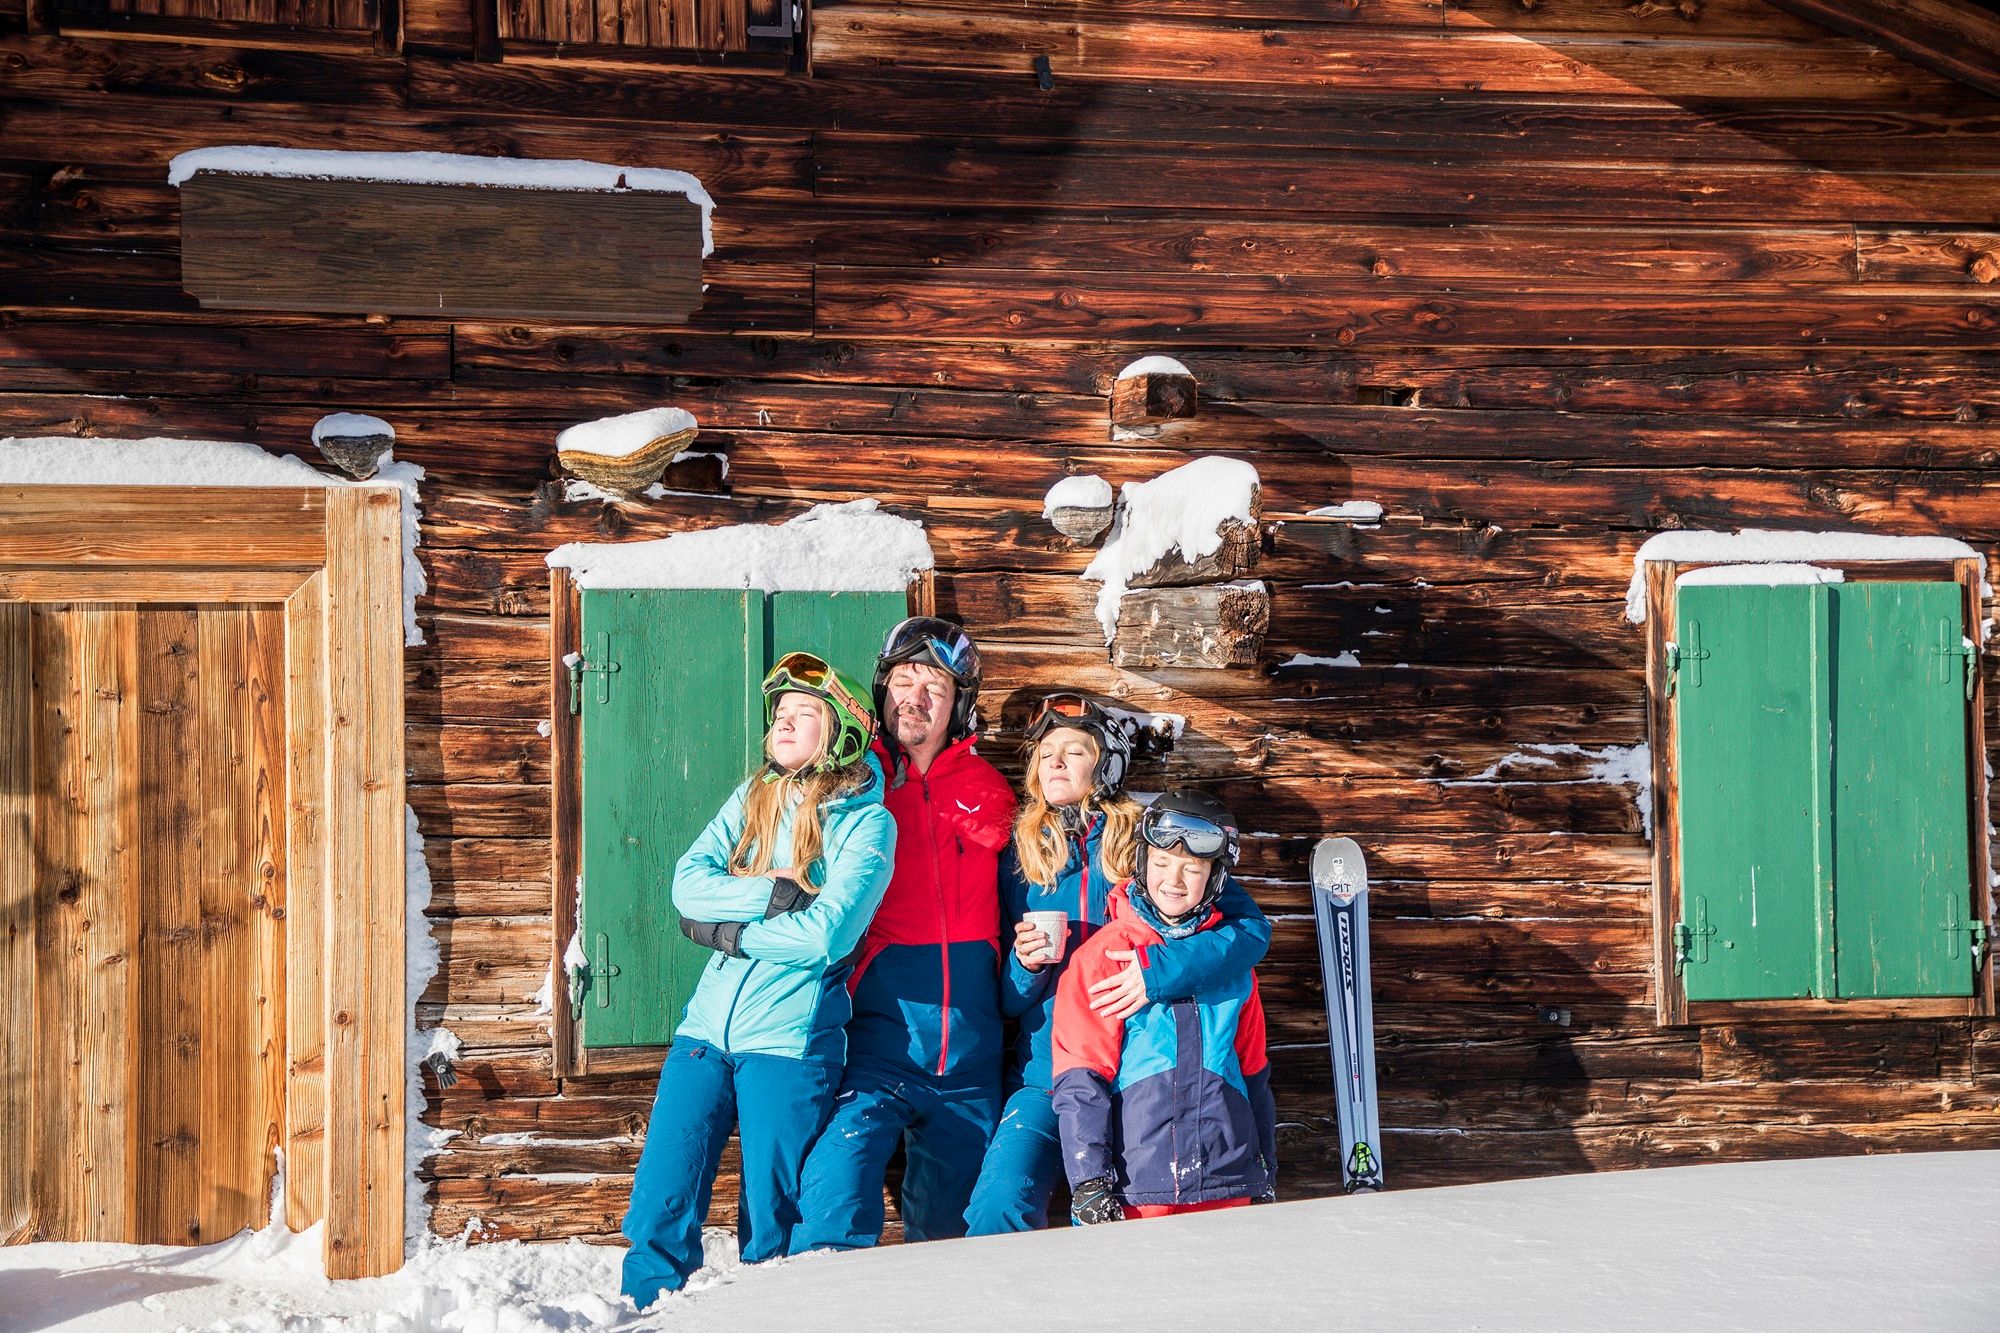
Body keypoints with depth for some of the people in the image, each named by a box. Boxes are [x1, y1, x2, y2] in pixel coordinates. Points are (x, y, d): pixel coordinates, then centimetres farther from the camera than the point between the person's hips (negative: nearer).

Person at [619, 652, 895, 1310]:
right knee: (659, 1210, 2)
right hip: (707, 1027, 5)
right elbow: (688, 883, -2)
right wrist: (776, 892, -14)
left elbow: (825, 934, -16)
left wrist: (723, 929, -7)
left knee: (771, 1221, 2)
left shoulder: (868, 822, -3)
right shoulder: (751, 798, 13)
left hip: (789, 1038, -4)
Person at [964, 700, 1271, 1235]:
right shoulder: (1020, 859, 11)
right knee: (1000, 1202, -20)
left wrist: (1161, 970, -19)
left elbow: (1252, 927, -6)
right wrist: (1027, 964, -8)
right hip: (1049, 1075, 1)